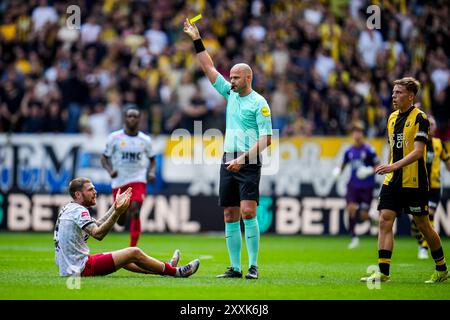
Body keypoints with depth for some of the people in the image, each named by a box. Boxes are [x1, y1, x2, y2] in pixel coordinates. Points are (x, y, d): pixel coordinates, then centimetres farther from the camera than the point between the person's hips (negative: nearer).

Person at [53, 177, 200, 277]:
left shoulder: (69, 209, 14)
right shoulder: (78, 210, -16)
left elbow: (97, 225, 23)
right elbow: (98, 234, -30)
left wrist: (116, 206, 22)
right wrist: (117, 213, -37)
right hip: (80, 269, -10)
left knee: (122, 257, 27)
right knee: (134, 252, -4)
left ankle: (165, 268, 37)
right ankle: (176, 272, 9)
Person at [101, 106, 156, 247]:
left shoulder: (145, 140, 3)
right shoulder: (114, 137, -2)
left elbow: (152, 160, 16)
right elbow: (104, 158, 4)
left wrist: (151, 172, -4)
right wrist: (110, 170, -15)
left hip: (138, 181, -1)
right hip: (119, 181, 1)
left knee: (135, 212, -21)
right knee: (121, 221, 7)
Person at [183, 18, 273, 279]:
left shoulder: (259, 103, -6)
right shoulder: (231, 94, 13)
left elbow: (266, 138, -11)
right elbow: (209, 67, 16)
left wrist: (243, 158, -19)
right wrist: (197, 39, 12)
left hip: (248, 165, -7)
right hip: (228, 163, 7)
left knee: (247, 211, -16)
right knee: (230, 216, 3)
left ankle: (253, 265, -13)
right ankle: (235, 267, 5)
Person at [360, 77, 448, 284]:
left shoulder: (420, 118, -11)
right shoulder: (392, 118, 12)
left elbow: (418, 152, -21)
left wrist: (394, 166, -32)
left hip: (414, 182, -6)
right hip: (392, 181, 6)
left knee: (423, 225, 3)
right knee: (385, 220, -7)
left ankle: (442, 270, 20)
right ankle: (383, 272, -9)